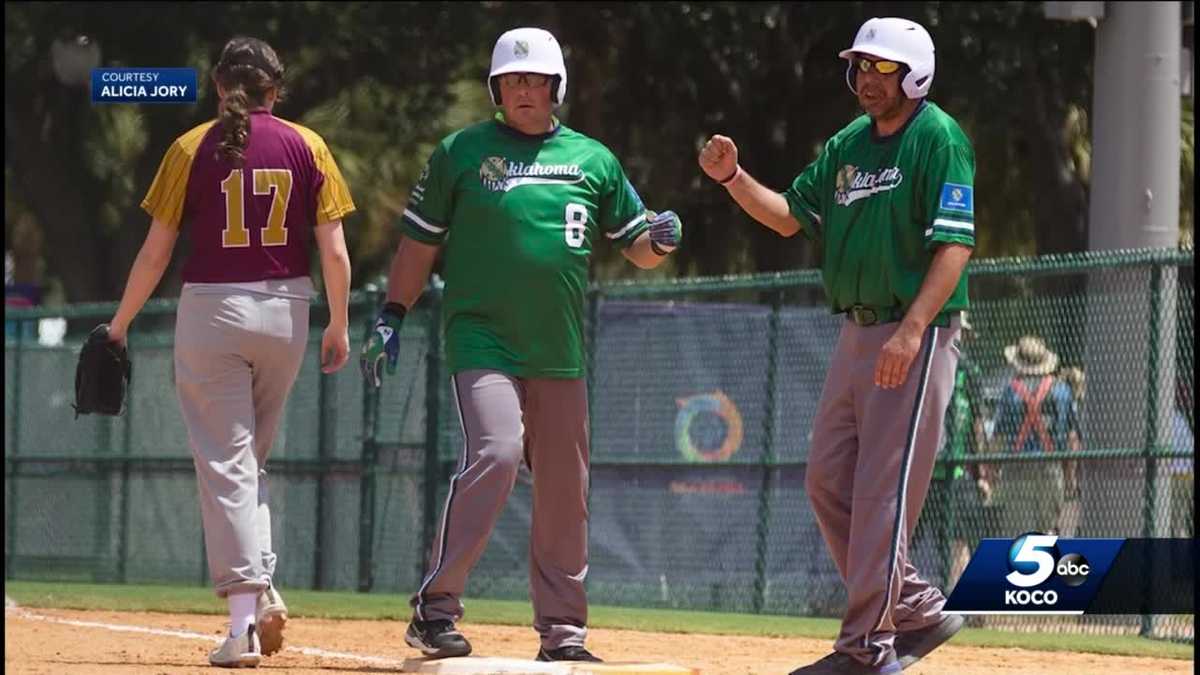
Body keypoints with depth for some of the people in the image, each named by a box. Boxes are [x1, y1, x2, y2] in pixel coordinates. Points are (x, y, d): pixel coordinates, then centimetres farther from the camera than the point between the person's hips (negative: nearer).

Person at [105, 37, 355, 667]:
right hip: (285, 309, 2)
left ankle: (244, 616, -10)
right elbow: (334, 250, -2)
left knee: (225, 463, -2)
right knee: (251, 457, 20)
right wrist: (338, 327, 10)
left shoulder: (191, 149, -3)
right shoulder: (307, 146, 2)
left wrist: (119, 325, 9)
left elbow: (155, 252, -2)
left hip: (210, 308, -2)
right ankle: (263, 586, 5)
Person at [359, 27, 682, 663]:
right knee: (495, 452, -23)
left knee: (564, 490, 6)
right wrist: (391, 317, -1)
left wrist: (659, 238, -8)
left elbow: (636, 247, 15)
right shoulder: (460, 152, 4)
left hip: (561, 354, 4)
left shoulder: (592, 159, 11)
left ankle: (562, 632, 16)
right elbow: (420, 240, 7)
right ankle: (434, 611, -19)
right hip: (482, 341, -4)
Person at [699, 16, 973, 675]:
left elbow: (955, 243, -17)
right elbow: (791, 215, 17)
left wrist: (912, 330, -25)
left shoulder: (938, 139, -10)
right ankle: (916, 610, 18)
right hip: (857, 333, 9)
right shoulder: (847, 145, 15)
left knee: (883, 489, -10)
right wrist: (733, 177, 0)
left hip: (916, 335, -9)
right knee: (828, 480, 8)